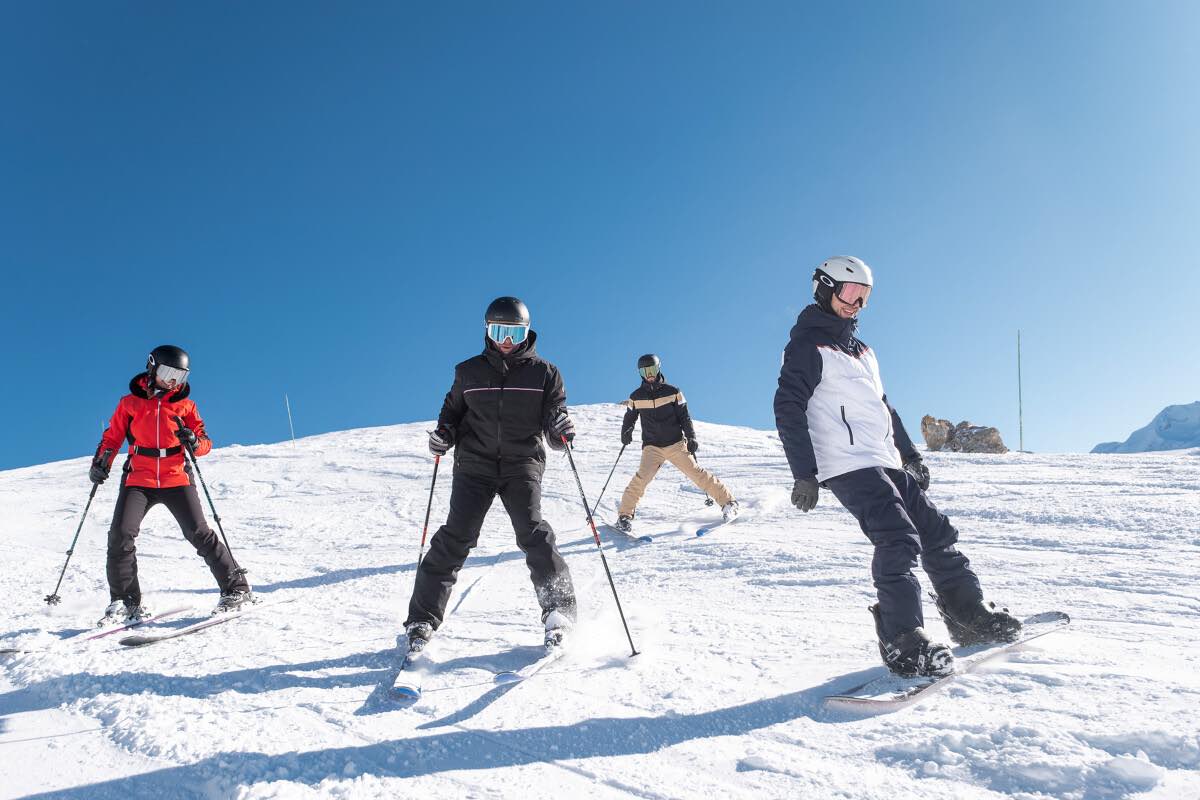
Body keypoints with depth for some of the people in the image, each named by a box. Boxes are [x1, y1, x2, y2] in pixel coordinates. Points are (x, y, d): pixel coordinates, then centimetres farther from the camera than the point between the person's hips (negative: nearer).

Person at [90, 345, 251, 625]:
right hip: (138, 480, 1)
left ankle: (235, 588, -2)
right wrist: (100, 463, -1)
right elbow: (112, 437, 16)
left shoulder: (185, 405, 9)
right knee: (120, 535, -12)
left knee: (199, 534, -9)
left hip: (177, 479, -1)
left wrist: (194, 441, -16)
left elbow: (205, 443, 7)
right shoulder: (130, 403, 10)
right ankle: (125, 602, 1)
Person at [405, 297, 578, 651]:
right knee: (456, 537, -9)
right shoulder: (468, 372, 6)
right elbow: (453, 408, 21)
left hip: (522, 464, -1)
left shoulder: (544, 374, 3)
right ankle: (422, 619, -2)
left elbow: (555, 430, 2)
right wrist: (443, 433, 0)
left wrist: (561, 430, -22)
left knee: (532, 532, -17)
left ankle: (559, 609, -4)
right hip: (475, 463, 1)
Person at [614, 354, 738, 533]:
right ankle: (625, 514, -9)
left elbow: (684, 416, 4)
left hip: (676, 444, 0)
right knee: (642, 477, -20)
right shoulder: (636, 397, 5)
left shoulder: (672, 392, 1)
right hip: (652, 447, 0)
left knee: (696, 473, -7)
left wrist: (691, 437, -6)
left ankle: (728, 501, 4)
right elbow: (629, 418, 17)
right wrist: (626, 432, -4)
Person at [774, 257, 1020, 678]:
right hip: (847, 465, -9)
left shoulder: (860, 349, 25)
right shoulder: (808, 344, -3)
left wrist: (909, 453, 26)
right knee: (898, 538, -21)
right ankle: (903, 642, -19)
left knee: (935, 531, 7)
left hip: (885, 462, 9)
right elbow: (788, 407, -11)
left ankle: (969, 616, 17)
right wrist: (804, 474, -18)